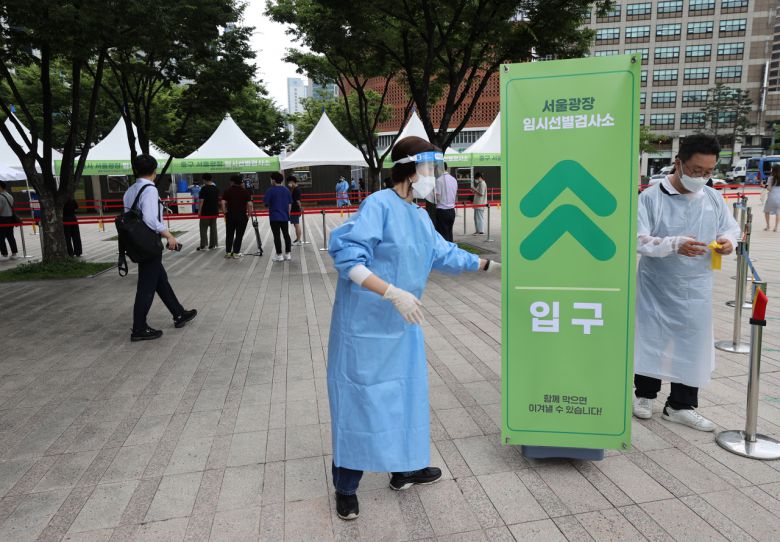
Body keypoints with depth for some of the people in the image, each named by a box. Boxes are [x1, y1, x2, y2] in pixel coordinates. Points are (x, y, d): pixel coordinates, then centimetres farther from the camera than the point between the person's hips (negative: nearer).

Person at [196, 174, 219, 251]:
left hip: (205, 212, -6)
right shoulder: (216, 188, 7)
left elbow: (201, 201, -15)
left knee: (203, 229, 2)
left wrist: (199, 211, -9)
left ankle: (203, 245, 1)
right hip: (214, 212, 6)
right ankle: (212, 245, 11)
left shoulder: (204, 188, -12)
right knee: (213, 228, 9)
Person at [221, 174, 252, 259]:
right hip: (242, 216, -2)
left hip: (230, 215, 2)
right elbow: (249, 204, -9)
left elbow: (223, 203, -7)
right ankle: (236, 253, 6)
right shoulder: (245, 191, -1)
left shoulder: (227, 190, 2)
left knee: (229, 234, 12)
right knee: (239, 235, 5)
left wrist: (225, 213, 3)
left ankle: (228, 252, 15)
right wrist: (249, 214, 1)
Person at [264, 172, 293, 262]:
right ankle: (288, 254, 13)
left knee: (277, 236, 0)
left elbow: (265, 202, -9)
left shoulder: (270, 190, -9)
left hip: (274, 217, -5)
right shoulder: (286, 190, 6)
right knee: (286, 234, 10)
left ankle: (279, 255, 2)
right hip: (285, 216, 5)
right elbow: (290, 204, 8)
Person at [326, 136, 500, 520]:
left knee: (406, 392, 17)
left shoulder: (420, 217, 9)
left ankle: (404, 469, 37)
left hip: (402, 325, 8)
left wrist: (489, 265, 27)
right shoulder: (379, 205, -18)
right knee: (359, 399, 4)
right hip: (365, 325, -8)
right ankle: (346, 487, 23)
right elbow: (346, 255, -26)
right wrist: (392, 292, -32)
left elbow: (443, 254, 23)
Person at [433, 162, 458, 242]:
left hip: (442, 211, -7)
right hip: (452, 210, 7)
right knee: (449, 233, 14)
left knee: (443, 235, -2)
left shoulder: (439, 180, -13)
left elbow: (437, 198, -16)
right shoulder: (454, 179, 8)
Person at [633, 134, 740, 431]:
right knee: (651, 338, 8)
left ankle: (681, 405, 23)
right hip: (656, 286, -4)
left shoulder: (714, 198, 3)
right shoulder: (651, 197, -12)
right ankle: (644, 394, 28)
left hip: (696, 288, 4)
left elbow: (731, 228, 15)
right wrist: (674, 244, -32)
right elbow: (638, 240, -18)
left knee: (693, 342, 8)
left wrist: (727, 240, -9)